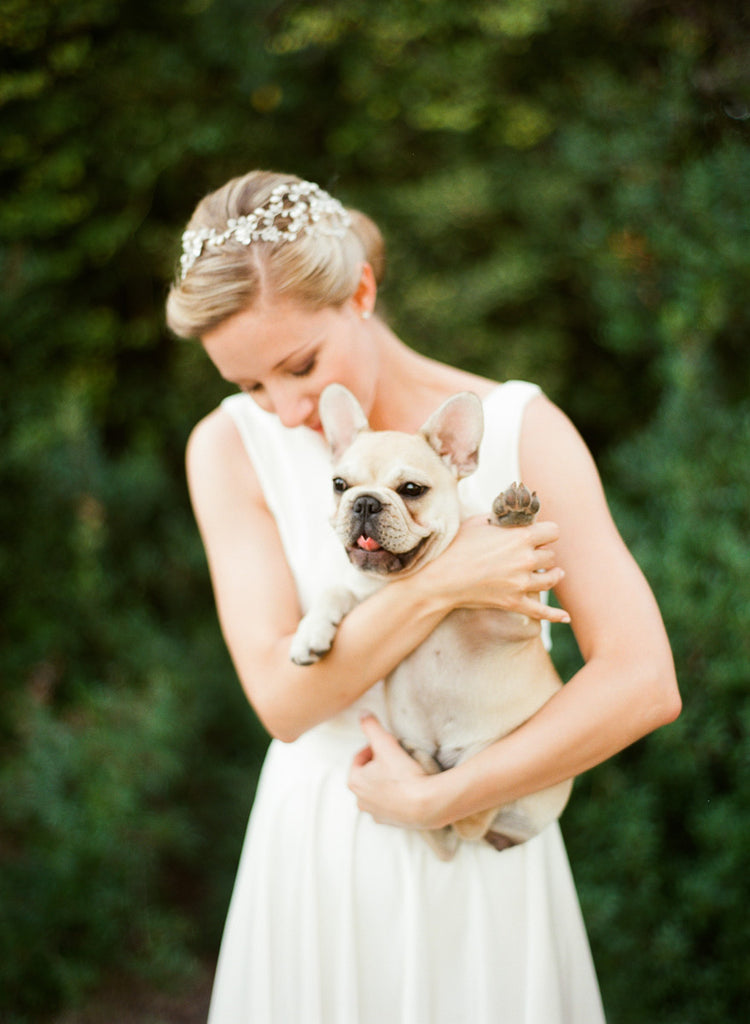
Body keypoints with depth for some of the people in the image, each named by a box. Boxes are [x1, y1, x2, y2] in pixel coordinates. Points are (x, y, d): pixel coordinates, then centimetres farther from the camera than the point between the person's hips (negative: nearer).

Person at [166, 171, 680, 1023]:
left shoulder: (520, 430, -12)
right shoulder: (229, 447, -7)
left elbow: (644, 684, -18)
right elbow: (282, 697, -14)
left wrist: (438, 799, -17)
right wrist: (443, 583, -24)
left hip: (479, 849, -1)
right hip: (315, 853, 1)